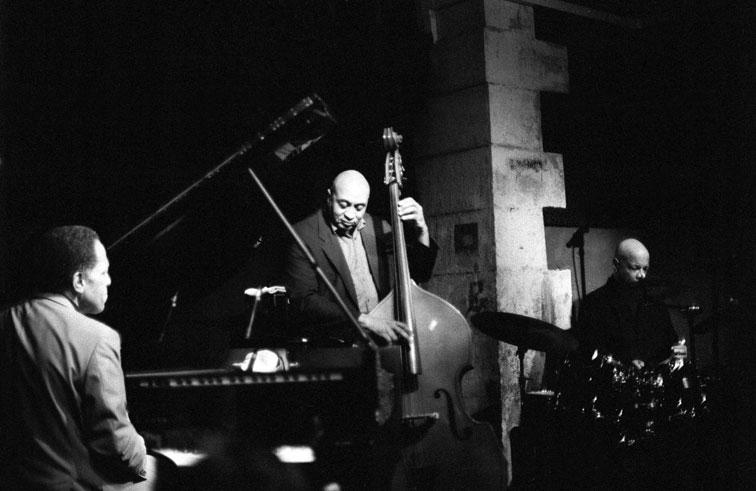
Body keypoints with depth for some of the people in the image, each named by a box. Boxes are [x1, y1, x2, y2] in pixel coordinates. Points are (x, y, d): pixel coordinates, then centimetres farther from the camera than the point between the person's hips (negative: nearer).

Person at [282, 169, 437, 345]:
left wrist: (421, 230, -7)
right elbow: (303, 299, -14)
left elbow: (420, 274, 11)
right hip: (337, 349, -3)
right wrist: (364, 320, -24)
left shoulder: (377, 227, 9)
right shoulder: (303, 235, -6)